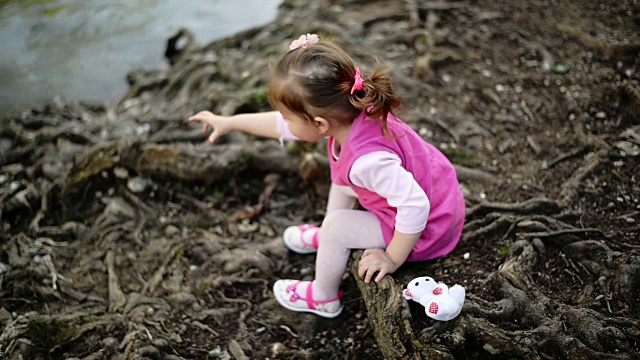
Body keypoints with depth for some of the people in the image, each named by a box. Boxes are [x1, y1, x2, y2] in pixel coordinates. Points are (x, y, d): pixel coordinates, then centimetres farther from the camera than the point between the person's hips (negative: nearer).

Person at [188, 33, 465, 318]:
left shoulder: (367, 161, -40)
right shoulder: (346, 113, -15)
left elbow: (415, 206, -39)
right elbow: (285, 125, -1)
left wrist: (392, 258, -23)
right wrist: (230, 122, 7)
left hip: (423, 229, -8)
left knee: (337, 226, -14)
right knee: (341, 176, 17)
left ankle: (324, 298, 14)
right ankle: (326, 238, 36)